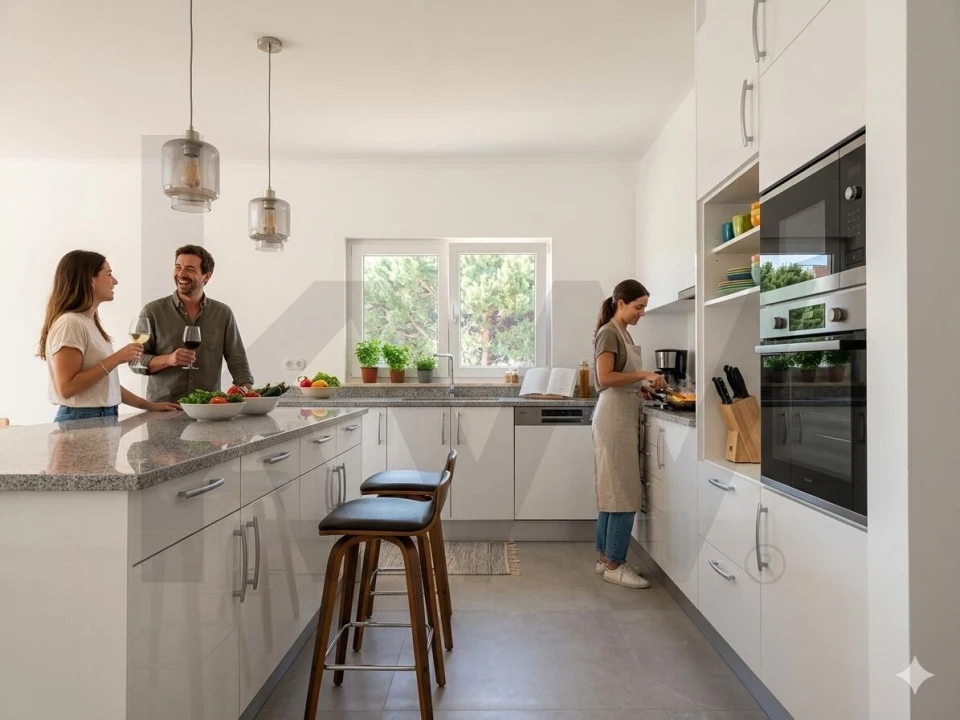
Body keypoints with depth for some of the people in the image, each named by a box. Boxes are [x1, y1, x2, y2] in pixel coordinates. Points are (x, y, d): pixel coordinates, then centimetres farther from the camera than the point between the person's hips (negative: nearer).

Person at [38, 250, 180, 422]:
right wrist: (116, 359, -21)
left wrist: (149, 405, 10)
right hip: (80, 421, -8)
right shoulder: (70, 323, -15)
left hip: (104, 419, 8)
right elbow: (66, 387, -21)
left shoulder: (89, 322, 12)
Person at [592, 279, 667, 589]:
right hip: (614, 417, -10)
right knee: (622, 492, -6)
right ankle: (614, 565, 3)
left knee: (613, 491, 12)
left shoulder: (623, 333, 18)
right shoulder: (609, 333, -10)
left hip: (624, 416, 10)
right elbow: (605, 378, -20)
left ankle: (605, 558, 20)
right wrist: (643, 374, -17)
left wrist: (643, 385, 4)